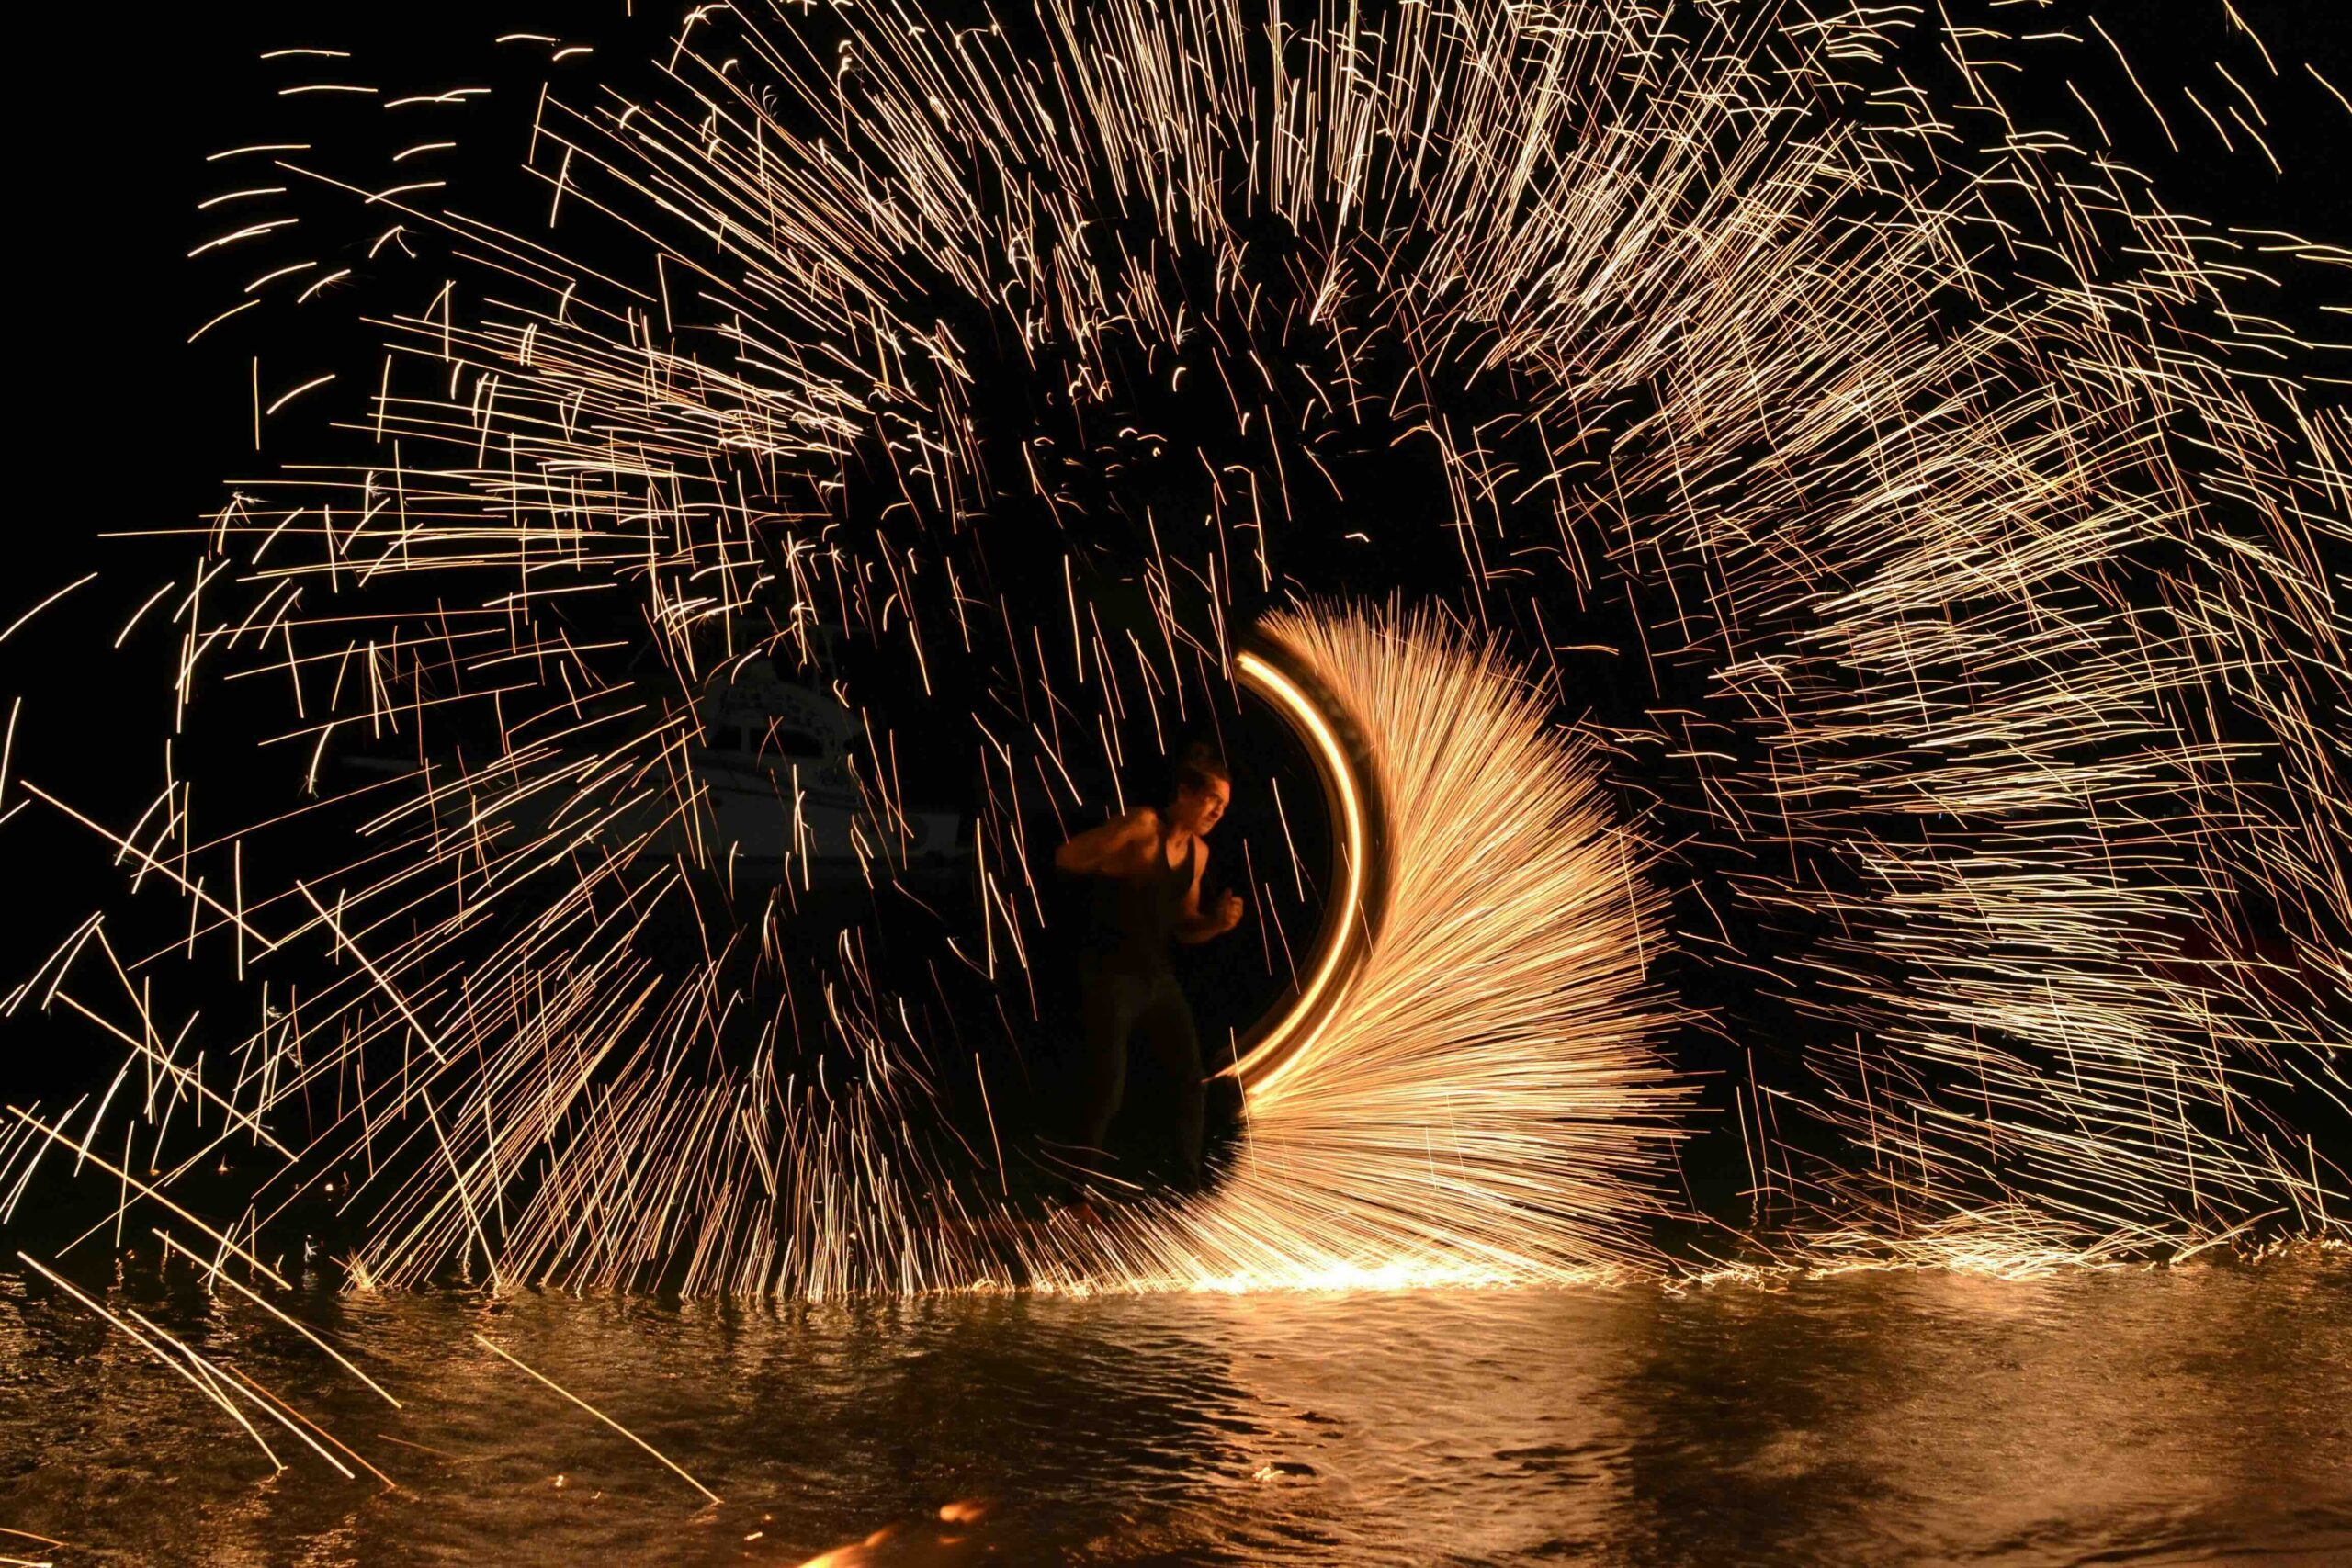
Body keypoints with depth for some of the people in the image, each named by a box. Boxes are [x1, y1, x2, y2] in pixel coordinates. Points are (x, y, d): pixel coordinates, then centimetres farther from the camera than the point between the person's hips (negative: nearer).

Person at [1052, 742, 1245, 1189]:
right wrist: (1125, 862, -29)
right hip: (1111, 977, -8)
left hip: (1157, 977, 8)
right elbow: (1065, 858, -21)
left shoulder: (1198, 851, 8)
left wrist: (1217, 922, -2)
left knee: (1191, 1081, 9)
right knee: (1106, 1090, -6)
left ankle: (1188, 1188, 22)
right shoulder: (1144, 826, -15)